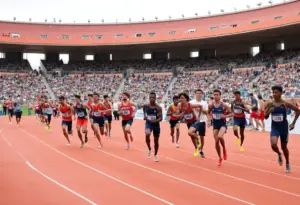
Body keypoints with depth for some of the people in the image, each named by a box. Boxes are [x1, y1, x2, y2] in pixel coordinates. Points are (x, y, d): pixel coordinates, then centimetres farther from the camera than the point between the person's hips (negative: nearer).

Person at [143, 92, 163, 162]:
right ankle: (149, 149, -4)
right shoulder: (145, 106, -5)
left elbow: (161, 118, -14)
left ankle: (155, 155, 33)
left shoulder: (158, 107, -11)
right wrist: (145, 117, 5)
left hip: (156, 124, 0)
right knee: (147, 134, -31)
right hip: (148, 123, 0)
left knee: (156, 141, 10)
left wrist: (156, 120, -31)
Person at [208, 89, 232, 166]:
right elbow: (208, 113, 16)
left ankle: (224, 150, -1)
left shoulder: (224, 105, -11)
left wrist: (225, 116, -22)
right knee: (216, 142, 4)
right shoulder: (211, 105, -2)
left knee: (220, 137, -32)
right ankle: (220, 158, 23)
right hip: (215, 125, 4)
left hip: (223, 124, -4)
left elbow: (231, 113, -5)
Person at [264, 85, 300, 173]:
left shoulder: (285, 104, -11)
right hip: (274, 127, 1)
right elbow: (266, 117, 1)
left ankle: (287, 164, 37)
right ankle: (279, 154, 15)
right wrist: (268, 111, -21)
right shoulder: (269, 104, -6)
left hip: (284, 127, -1)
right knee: (273, 145, -21)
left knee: (284, 147, 12)